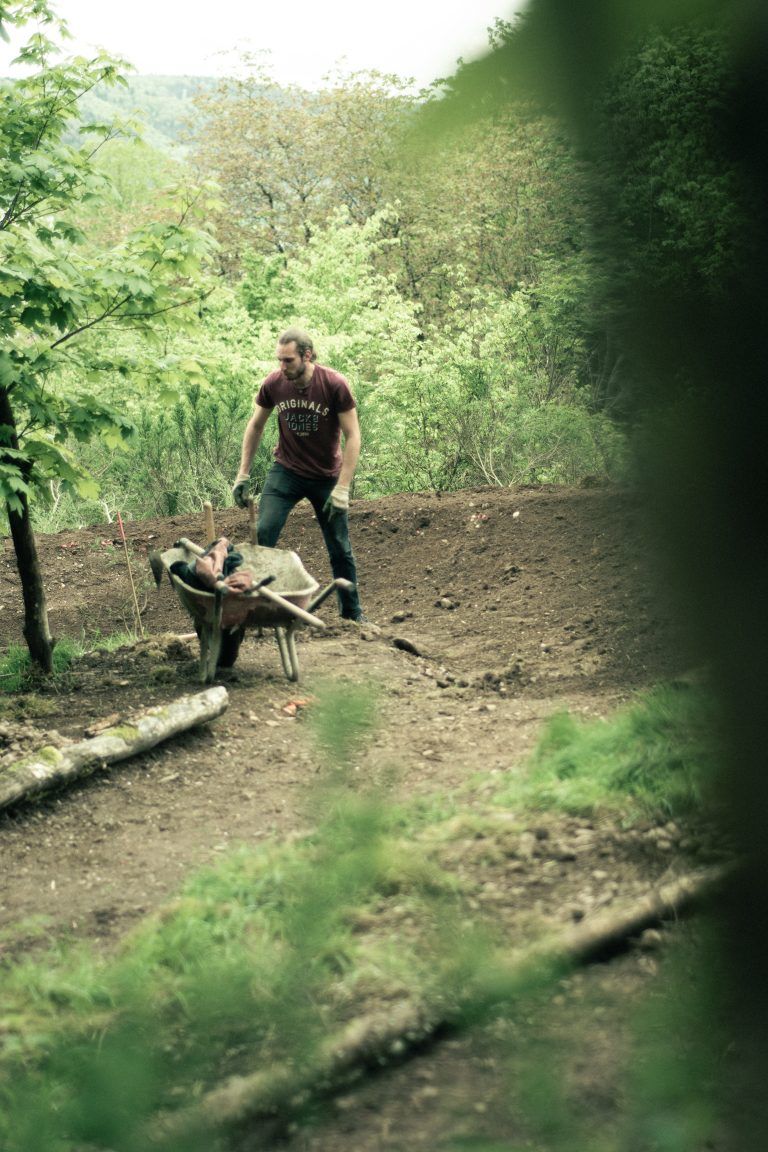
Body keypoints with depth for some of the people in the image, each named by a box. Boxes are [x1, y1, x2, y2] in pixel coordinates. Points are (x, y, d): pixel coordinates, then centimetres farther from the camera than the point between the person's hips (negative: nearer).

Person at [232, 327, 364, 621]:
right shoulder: (273, 384, -12)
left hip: (327, 477, -1)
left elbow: (352, 437, -15)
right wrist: (243, 475, 4)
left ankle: (352, 614, 22)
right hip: (286, 472, 1)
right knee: (263, 533, -18)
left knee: (340, 550, 5)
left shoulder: (334, 385, -20)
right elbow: (255, 426, 6)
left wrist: (341, 489, -20)